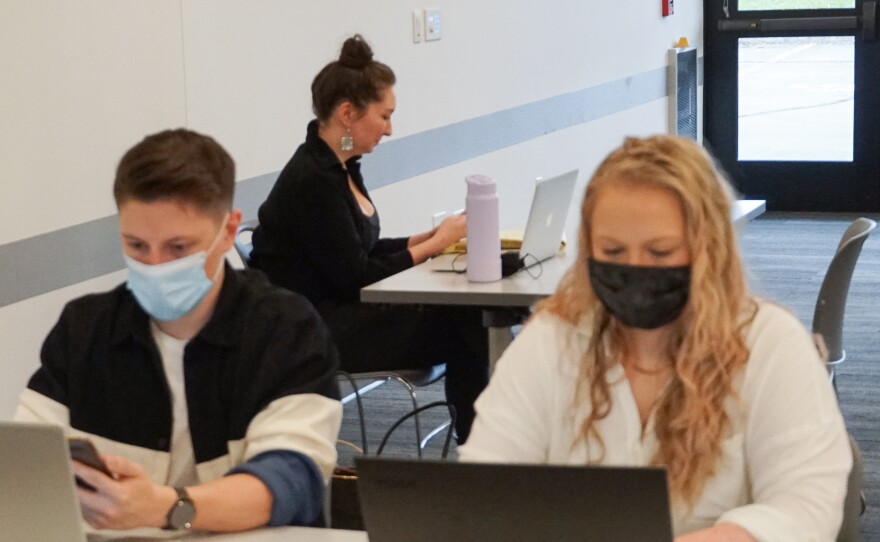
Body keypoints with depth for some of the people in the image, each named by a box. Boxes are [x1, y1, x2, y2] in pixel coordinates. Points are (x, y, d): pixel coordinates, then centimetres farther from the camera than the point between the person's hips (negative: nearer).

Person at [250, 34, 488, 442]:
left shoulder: (339, 168, 9)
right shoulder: (313, 181, -20)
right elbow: (356, 276, -19)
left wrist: (430, 237, 2)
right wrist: (436, 244, -10)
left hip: (345, 312, 9)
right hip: (321, 330, -9)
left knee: (469, 314, -9)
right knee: (464, 330, -14)